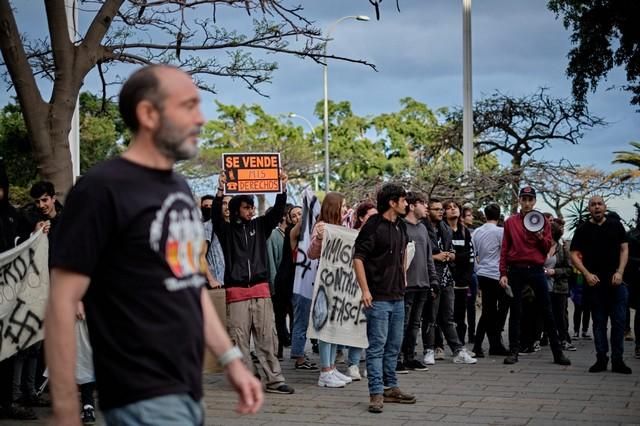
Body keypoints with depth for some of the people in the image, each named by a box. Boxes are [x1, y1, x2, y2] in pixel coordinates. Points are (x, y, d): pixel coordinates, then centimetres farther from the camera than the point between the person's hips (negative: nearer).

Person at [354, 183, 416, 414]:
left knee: (394, 345, 14)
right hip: (378, 297, -8)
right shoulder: (373, 226, -13)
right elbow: (358, 258, -16)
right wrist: (365, 290, -19)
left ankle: (390, 388, 24)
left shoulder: (401, 226, 10)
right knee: (377, 346, -5)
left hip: (397, 296, 8)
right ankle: (376, 393, -1)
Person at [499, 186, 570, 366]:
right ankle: (514, 351, 9)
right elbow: (505, 249, 5)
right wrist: (503, 274, -2)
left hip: (536, 270, 0)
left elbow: (548, 248, 6)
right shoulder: (510, 222, 6)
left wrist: (540, 236, -14)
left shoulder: (543, 221, 8)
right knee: (515, 312, 3)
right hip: (516, 270, 0)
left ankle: (557, 352, 7)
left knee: (546, 312, 2)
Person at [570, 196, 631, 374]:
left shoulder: (616, 225, 8)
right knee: (599, 322, 5)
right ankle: (601, 359, 10)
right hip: (594, 283, 0)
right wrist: (587, 274, -10)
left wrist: (620, 272, -6)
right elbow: (574, 255, 3)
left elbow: (624, 248, 7)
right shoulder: (583, 230, 5)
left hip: (616, 281, 0)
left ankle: (617, 360, 4)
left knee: (619, 321, -2)